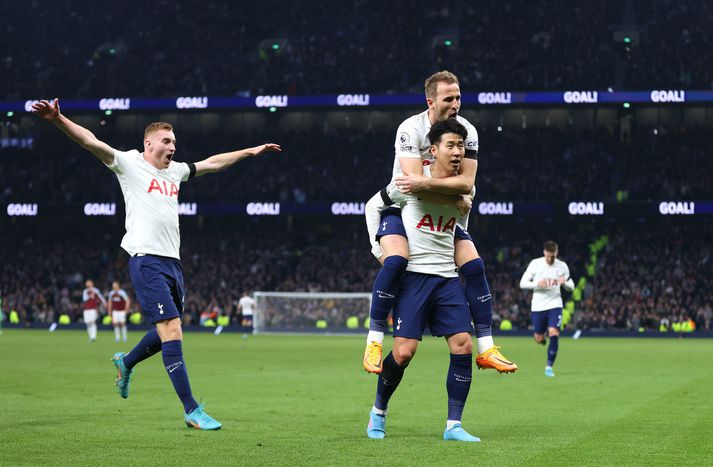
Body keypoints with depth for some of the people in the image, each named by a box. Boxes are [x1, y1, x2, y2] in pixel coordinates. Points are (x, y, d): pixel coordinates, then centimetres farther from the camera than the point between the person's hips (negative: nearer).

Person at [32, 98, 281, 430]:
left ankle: (125, 362, 42)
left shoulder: (175, 171, 19)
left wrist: (252, 151, 40)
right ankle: (192, 411, -12)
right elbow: (92, 143, -11)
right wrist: (58, 119, -25)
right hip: (147, 261, -8)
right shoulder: (130, 164, 0)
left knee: (167, 334, 12)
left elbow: (212, 163, 34)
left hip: (172, 262, 8)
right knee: (172, 332, -14)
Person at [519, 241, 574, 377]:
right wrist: (537, 284, -21)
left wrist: (564, 282, -15)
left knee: (554, 334, -17)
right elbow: (522, 283, -4)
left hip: (555, 304, 0)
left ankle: (549, 367, -5)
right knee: (539, 339, 5)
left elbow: (571, 287, 9)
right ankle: (543, 338, 45)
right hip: (538, 306, 0)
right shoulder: (535, 264, -5)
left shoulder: (562, 266, 0)